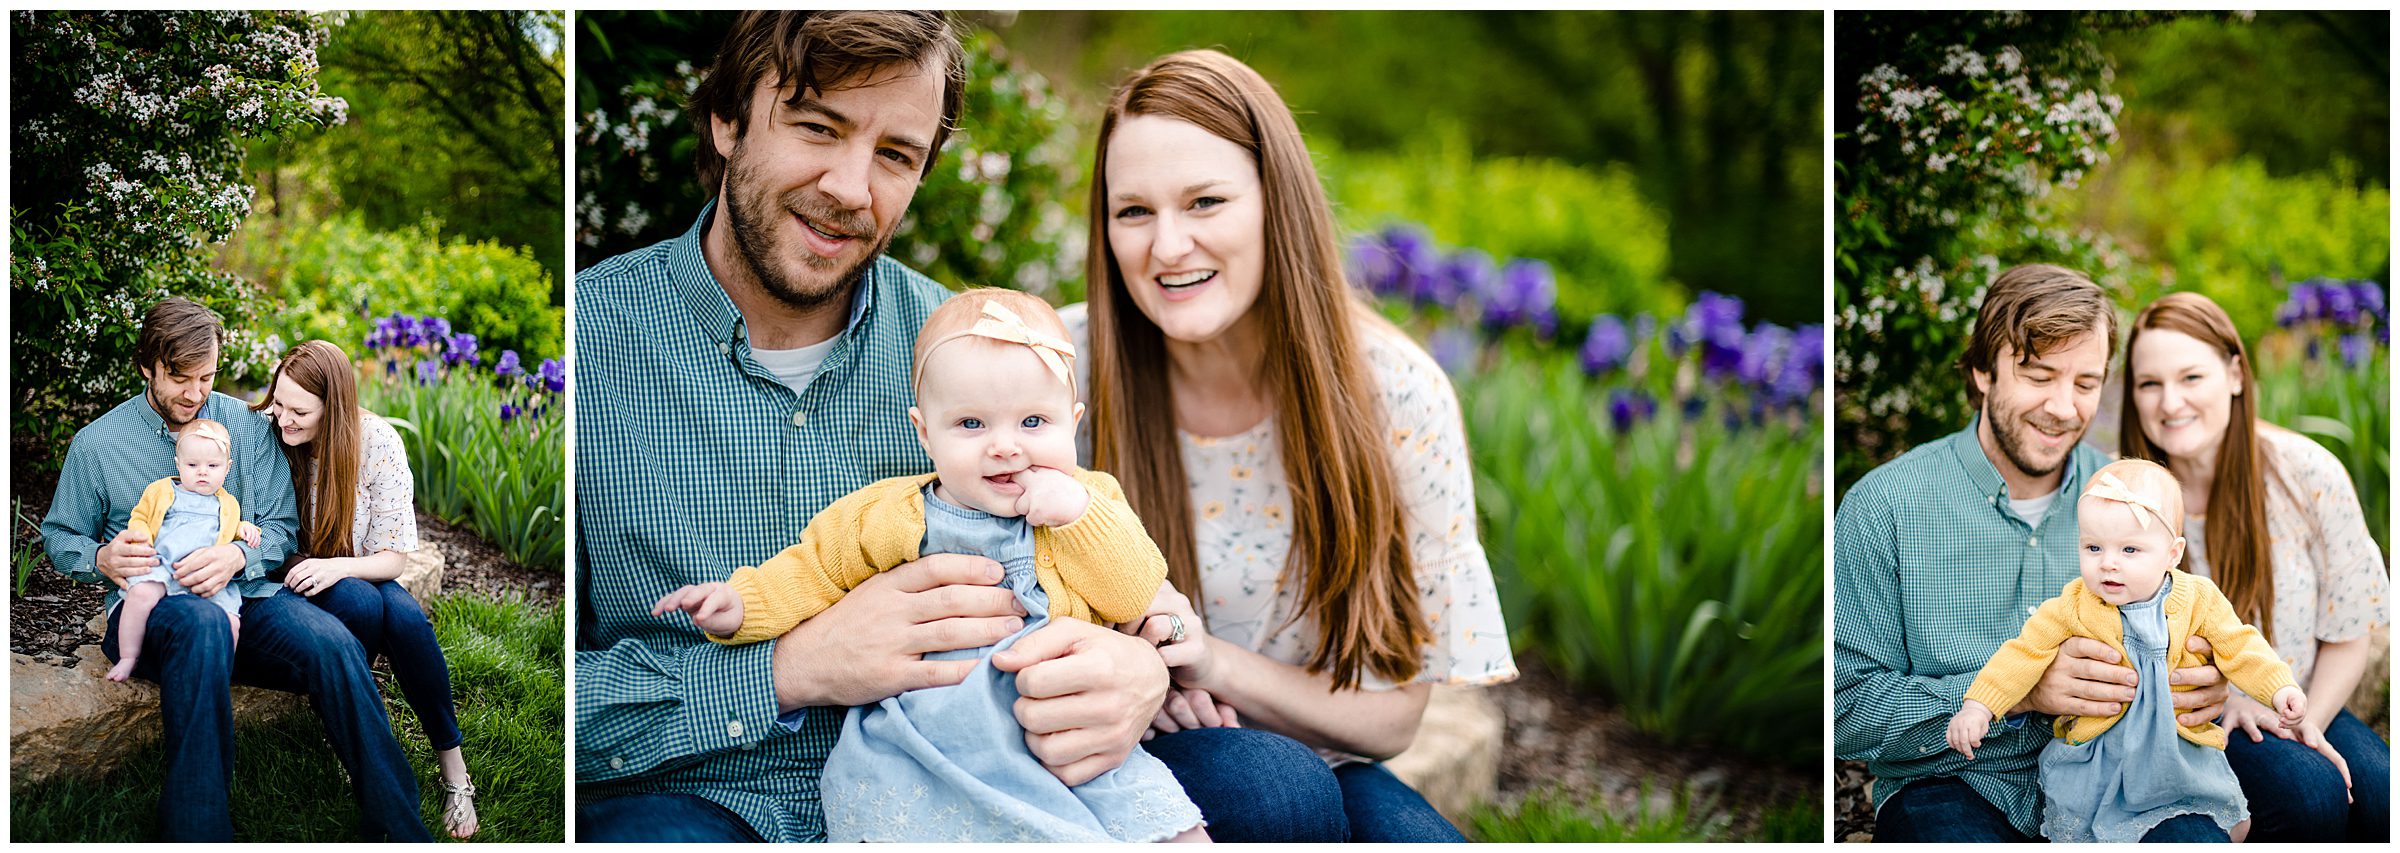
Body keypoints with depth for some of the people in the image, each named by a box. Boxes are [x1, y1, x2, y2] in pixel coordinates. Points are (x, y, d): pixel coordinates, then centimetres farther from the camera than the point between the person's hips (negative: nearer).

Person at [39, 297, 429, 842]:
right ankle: (197, 834, -41)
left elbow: (281, 525, 9)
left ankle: (398, 829, -27)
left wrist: (238, 556, -14)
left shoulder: (248, 426, 11)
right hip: (151, 604, -2)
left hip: (245, 594, 2)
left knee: (332, 643, -32)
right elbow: (58, 536, 17)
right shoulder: (96, 443, 9)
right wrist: (100, 558, -8)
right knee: (203, 625, -42)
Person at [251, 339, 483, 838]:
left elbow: (393, 558, -10)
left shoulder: (377, 442, -13)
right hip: (287, 585, -1)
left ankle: (454, 769, -20)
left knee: (404, 614, -32)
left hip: (355, 573, 2)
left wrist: (336, 566, -30)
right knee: (361, 603, -35)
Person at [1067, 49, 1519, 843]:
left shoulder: (1396, 393, -11)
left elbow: (1393, 714, -5)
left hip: (1328, 765, 1)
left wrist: (1215, 662, -21)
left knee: (1403, 827, -32)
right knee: (1283, 788, -32)